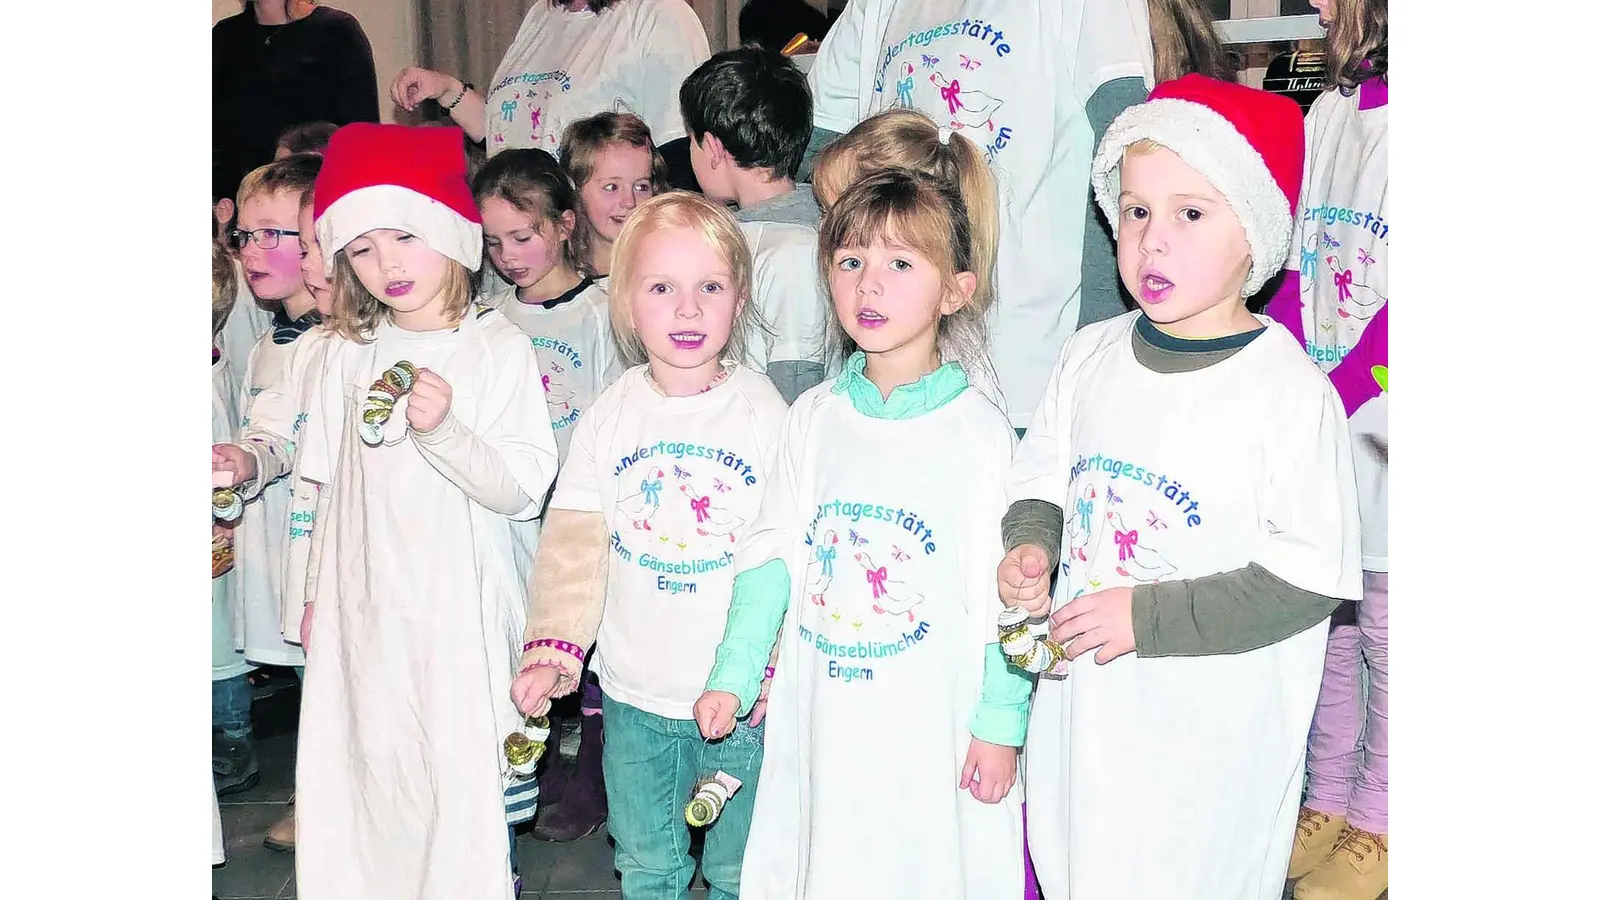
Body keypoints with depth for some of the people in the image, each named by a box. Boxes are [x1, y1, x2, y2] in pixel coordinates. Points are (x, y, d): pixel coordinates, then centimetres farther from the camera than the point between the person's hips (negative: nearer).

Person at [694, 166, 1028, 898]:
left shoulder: (980, 431, -9)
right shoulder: (813, 416, 1)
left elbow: (1003, 595, -8)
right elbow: (772, 552, 4)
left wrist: (1001, 725, -7)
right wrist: (732, 675, 1)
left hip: (933, 724, -3)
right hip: (819, 716, 4)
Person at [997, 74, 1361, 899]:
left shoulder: (1290, 392, -16)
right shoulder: (1090, 356, 1)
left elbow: (1308, 577, -17)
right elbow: (1042, 476, 13)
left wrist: (1150, 615, -21)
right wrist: (1030, 545, -8)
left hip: (1209, 736, -5)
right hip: (1081, 705, 5)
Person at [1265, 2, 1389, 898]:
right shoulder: (1331, 113, 7)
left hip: (1379, 431, -6)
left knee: (1384, 632, 8)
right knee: (1324, 627, 16)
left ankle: (1376, 825, 26)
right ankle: (1326, 805, 33)